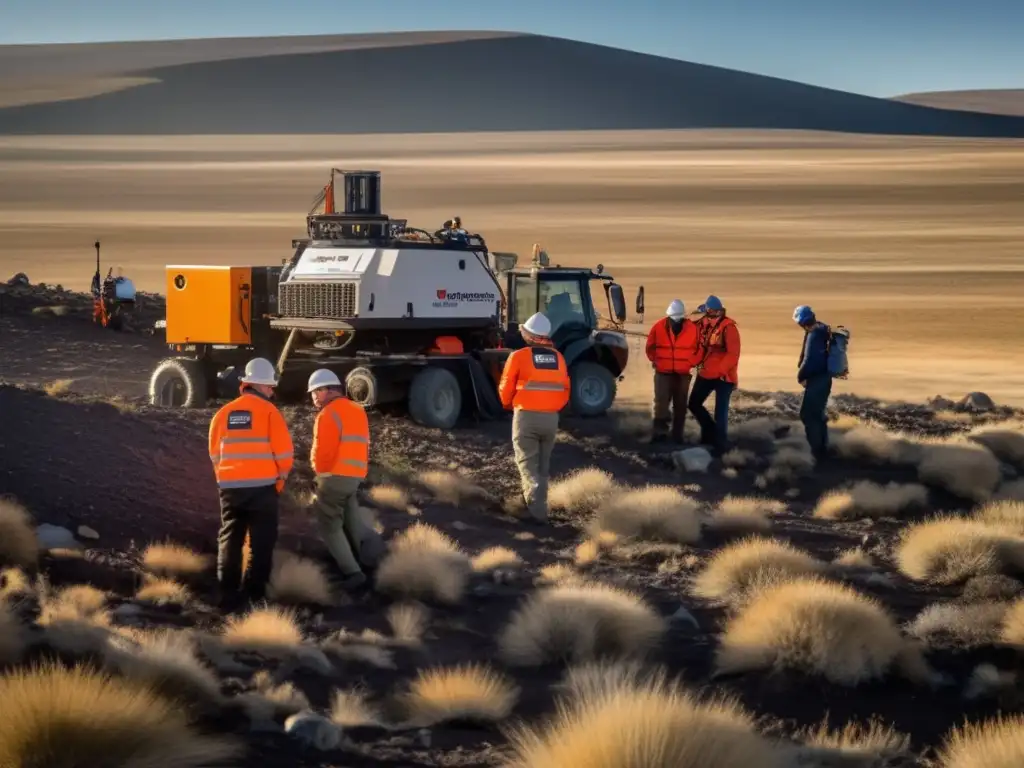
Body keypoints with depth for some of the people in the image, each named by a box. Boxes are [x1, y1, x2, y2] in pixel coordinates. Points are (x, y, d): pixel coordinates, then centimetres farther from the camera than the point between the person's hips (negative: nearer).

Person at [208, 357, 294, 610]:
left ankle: (228, 595, 11)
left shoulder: (224, 412, 6)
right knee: (261, 542, 4)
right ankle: (254, 594, 1)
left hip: (230, 486, 4)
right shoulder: (268, 411, -7)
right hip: (262, 486, -4)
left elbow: (215, 451, 11)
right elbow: (283, 450, -9)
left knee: (229, 540, 13)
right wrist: (281, 476, 8)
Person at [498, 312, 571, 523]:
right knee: (543, 465, 17)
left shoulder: (519, 356, -9)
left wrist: (510, 406, 19)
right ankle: (533, 503, 24)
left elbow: (505, 390, -2)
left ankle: (537, 510, -13)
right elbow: (565, 391, 7)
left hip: (526, 416, -4)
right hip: (551, 418, 4)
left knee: (528, 464, 0)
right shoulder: (558, 358, 5)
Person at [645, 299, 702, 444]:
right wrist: (656, 361, 2)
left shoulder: (692, 329, -6)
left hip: (683, 374, 1)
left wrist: (690, 363, -2)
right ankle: (658, 432, -7)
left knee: (680, 405, 7)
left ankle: (677, 435, 14)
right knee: (661, 403, -10)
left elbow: (699, 349, 5)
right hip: (663, 373, -1)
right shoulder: (658, 327, -6)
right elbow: (650, 347, 7)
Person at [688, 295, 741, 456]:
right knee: (694, 404, 14)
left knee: (720, 411, -2)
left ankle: (721, 444, 10)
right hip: (706, 374, 7)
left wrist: (721, 370, -20)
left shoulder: (728, 327, -15)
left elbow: (733, 354, -18)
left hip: (723, 376, -7)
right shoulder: (702, 325, 3)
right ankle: (711, 431, 32)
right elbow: (699, 346, 16)